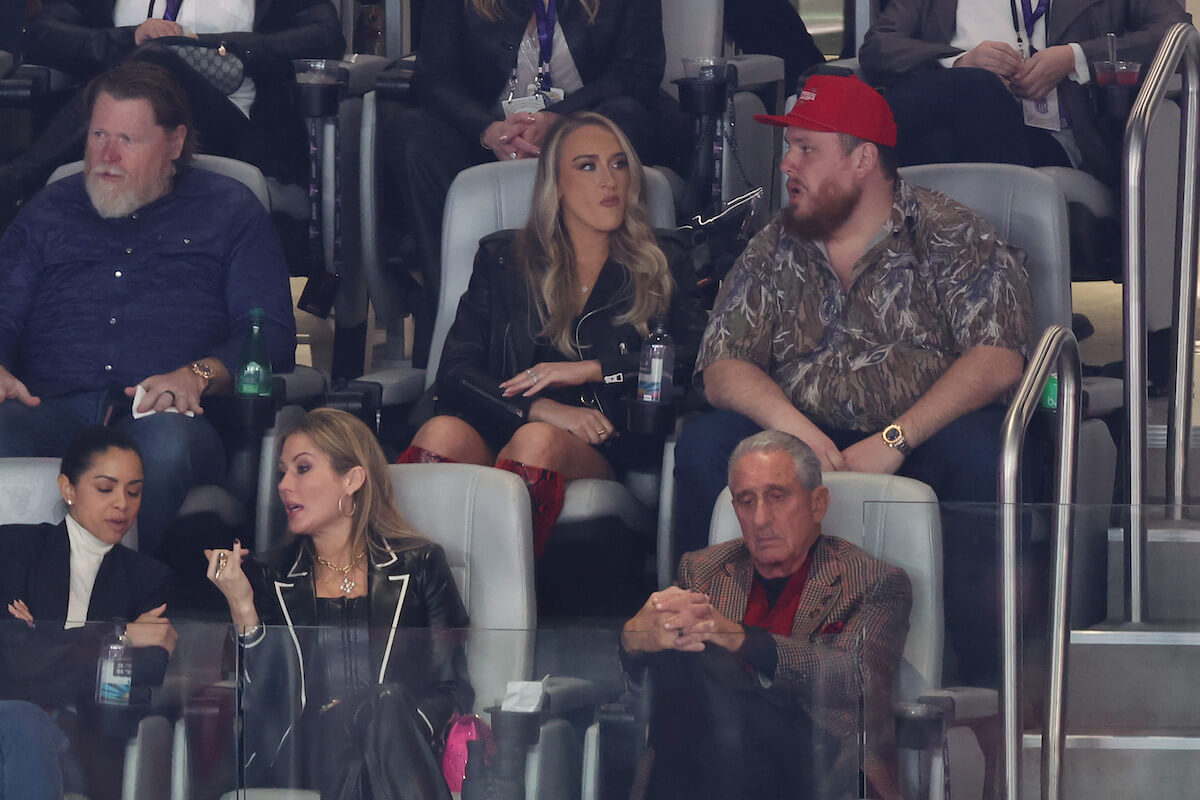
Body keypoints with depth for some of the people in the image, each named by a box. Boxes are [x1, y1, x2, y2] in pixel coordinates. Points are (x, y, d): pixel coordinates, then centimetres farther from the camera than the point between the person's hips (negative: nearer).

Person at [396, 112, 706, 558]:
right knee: (443, 433, -34)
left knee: (538, 442, -36)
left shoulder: (661, 266, 22)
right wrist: (543, 409, -9)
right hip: (501, 433, 1)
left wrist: (592, 370, -4)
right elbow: (455, 373, 9)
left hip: (604, 452, -1)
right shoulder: (503, 259, 22)